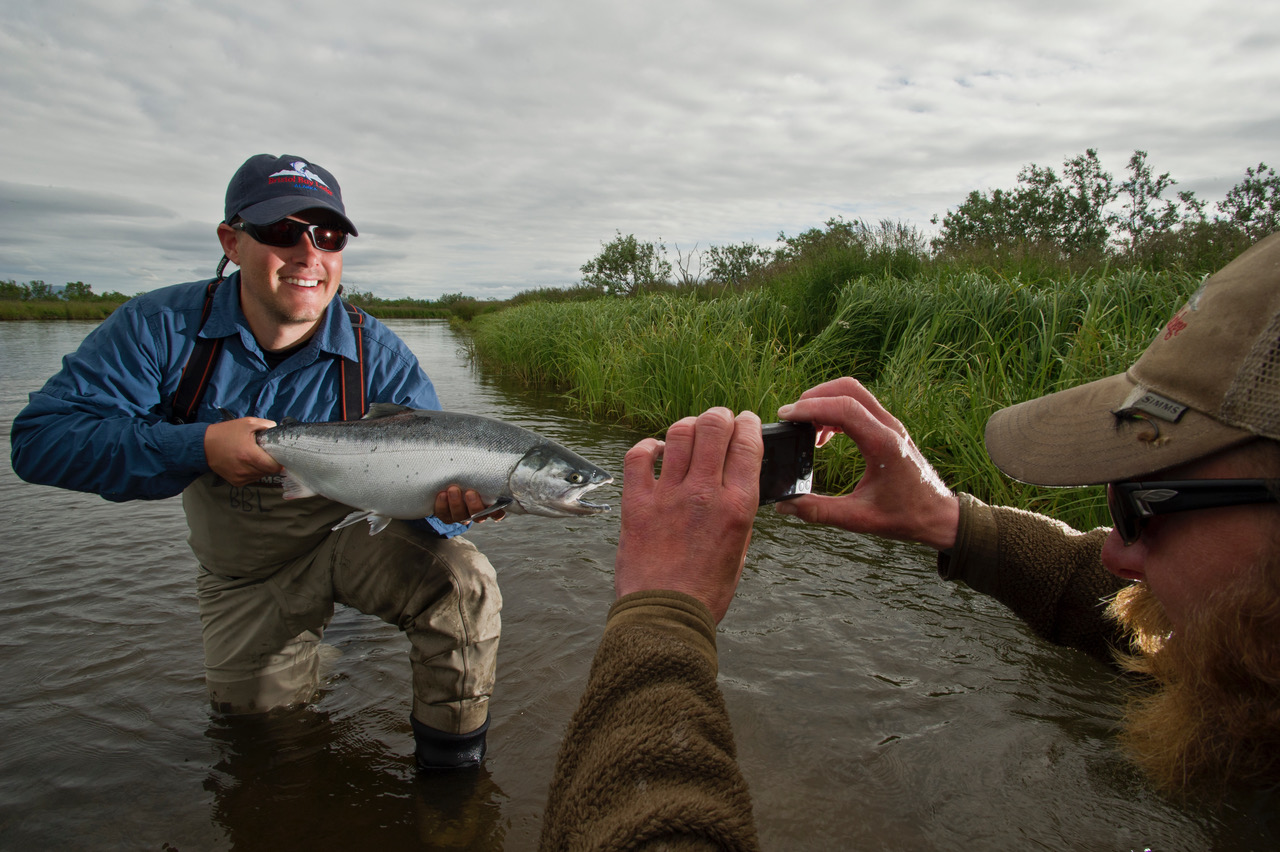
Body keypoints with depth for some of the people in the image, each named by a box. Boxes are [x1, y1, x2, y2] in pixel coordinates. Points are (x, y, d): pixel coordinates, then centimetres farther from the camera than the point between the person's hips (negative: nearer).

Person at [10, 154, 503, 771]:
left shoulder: (377, 356, -20)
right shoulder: (161, 327, -19)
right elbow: (39, 438, -23)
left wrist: (448, 497, -47)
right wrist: (199, 447, -38)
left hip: (350, 535, -1)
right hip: (241, 574, 2)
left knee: (464, 583, -29)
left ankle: (450, 773, -5)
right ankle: (306, 655, 49)